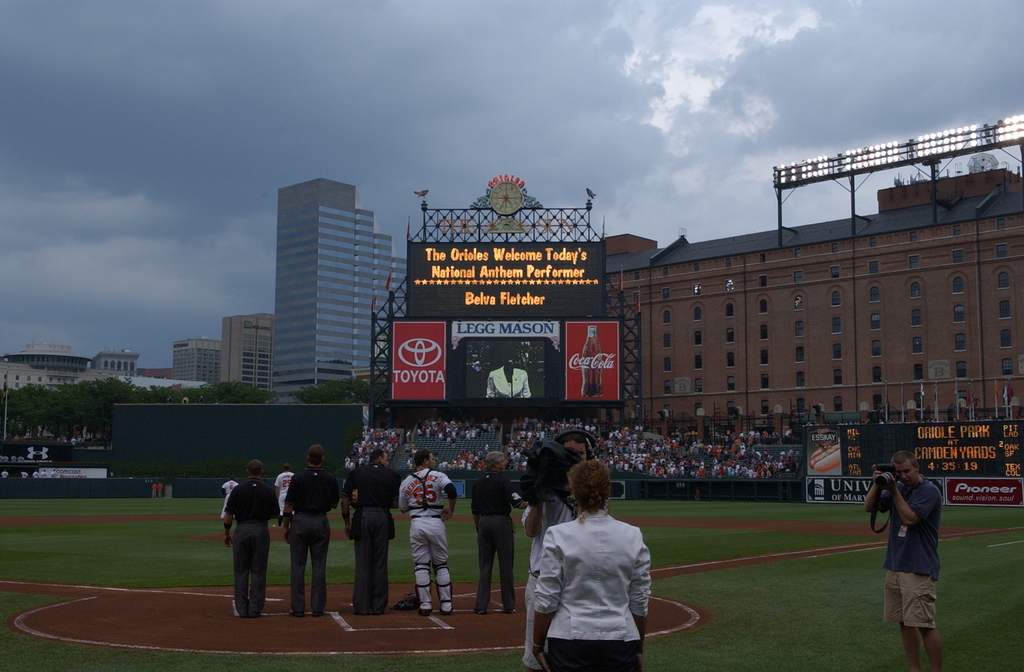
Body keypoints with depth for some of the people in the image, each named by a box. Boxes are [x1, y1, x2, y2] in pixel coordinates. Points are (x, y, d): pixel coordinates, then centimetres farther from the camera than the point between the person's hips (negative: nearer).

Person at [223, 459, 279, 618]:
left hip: (241, 530, 0)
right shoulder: (268, 491, -1)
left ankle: (242, 608, 8)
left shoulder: (238, 490, -3)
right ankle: (255, 609, 6)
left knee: (241, 571, 7)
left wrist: (226, 533, 9)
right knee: (258, 571, 5)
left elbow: (229, 515, -3)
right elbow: (274, 514, 5)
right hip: (261, 530, 0)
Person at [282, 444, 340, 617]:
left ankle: (298, 608, 5)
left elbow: (288, 506, -6)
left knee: (298, 566, 4)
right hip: (321, 522, 2)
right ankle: (318, 607, 6)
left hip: (300, 522, -2)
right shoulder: (330, 478, 0)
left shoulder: (298, 477, -7)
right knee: (319, 566, 6)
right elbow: (334, 504, 8)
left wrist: (286, 527, 2)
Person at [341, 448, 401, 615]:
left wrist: (347, 522, 10)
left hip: (362, 518, 0)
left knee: (362, 563, 4)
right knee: (380, 563, 6)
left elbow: (345, 500, 4)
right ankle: (378, 606, 9)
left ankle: (361, 605, 5)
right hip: (383, 518, 0)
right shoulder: (392, 474, 6)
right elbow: (397, 503, 1)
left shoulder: (356, 472, 8)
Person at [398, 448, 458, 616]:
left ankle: (425, 605, 4)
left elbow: (403, 508, 12)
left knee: (421, 566, 6)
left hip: (416, 524, 2)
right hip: (436, 523, -1)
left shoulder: (407, 481, 8)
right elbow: (451, 490, -19)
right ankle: (446, 605, 9)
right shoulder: (438, 476, -1)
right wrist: (451, 510, -5)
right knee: (441, 565, 9)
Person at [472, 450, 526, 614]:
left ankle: (481, 605, 4)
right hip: (501, 522, -5)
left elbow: (475, 511, 14)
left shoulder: (478, 483, 11)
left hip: (484, 523, 5)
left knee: (485, 565, 7)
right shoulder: (502, 480, -7)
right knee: (506, 564, 3)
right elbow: (518, 503, -16)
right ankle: (508, 605, 8)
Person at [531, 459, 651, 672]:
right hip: (620, 644, 2)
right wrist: (639, 648, 14)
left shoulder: (558, 536, -9)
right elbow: (640, 601, 3)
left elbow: (546, 601, -7)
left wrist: (538, 646, 4)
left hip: (570, 640, -2)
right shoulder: (633, 536, -2)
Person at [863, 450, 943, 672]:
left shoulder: (929, 491, -9)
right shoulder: (898, 487, 13)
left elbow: (909, 518, -18)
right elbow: (869, 507, 8)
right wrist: (877, 483, -5)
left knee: (924, 624, -9)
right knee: (904, 622, 10)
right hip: (894, 566, 7)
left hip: (919, 568, -7)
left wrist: (894, 491, -16)